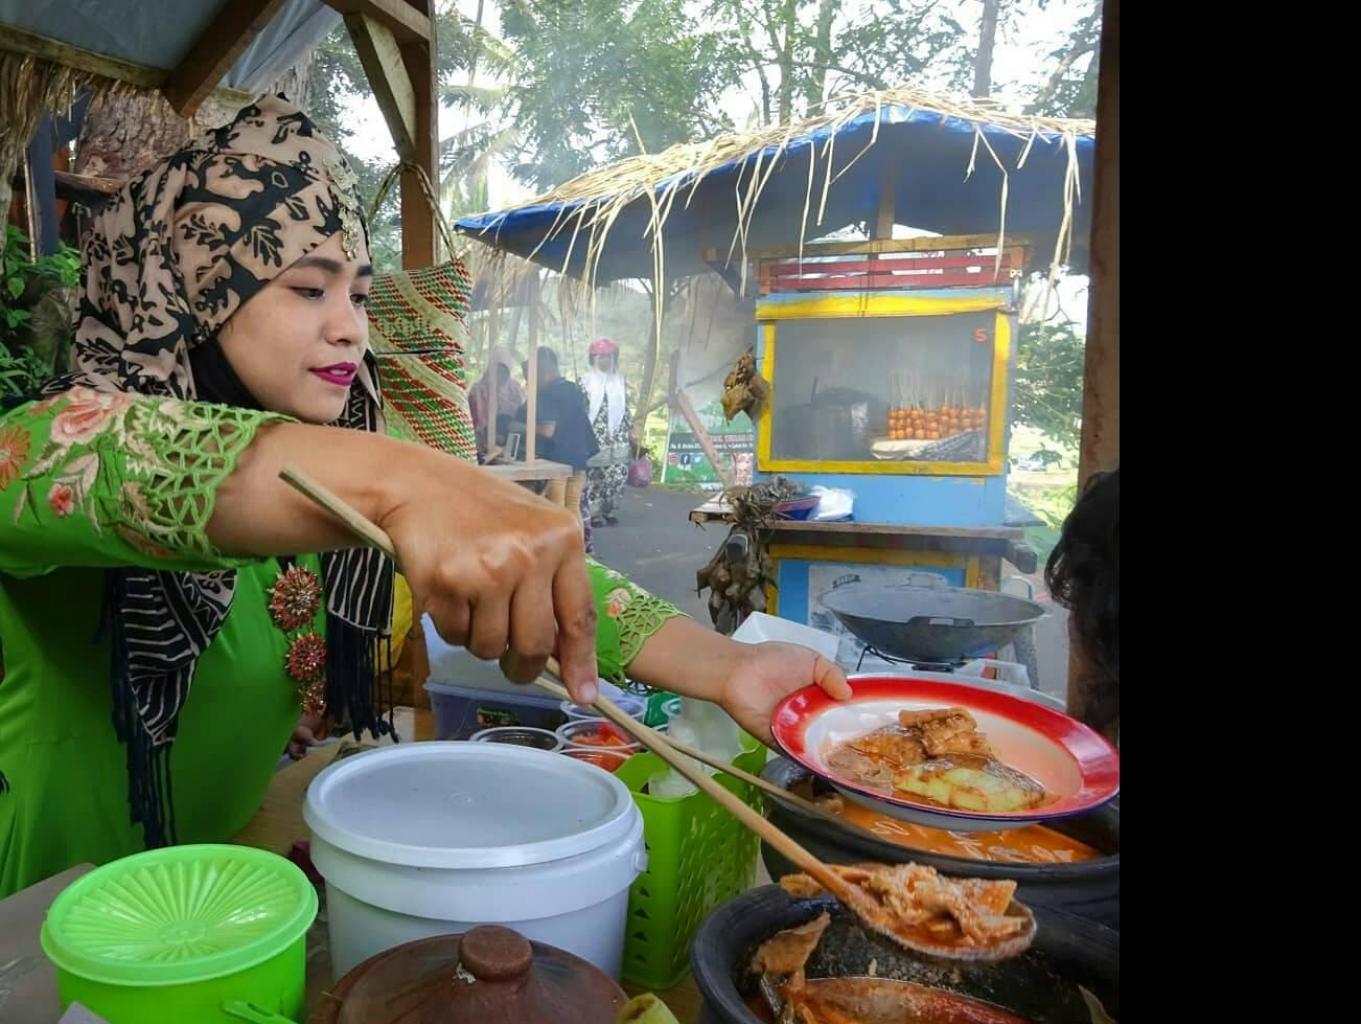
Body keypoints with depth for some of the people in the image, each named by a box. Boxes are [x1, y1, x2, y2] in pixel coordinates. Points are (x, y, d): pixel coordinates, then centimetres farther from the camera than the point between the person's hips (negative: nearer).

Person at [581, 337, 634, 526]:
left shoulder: (620, 380, 11)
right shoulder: (586, 380, 0)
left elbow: (625, 409, 14)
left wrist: (631, 434, 11)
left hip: (618, 437, 3)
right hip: (595, 437, -3)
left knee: (618, 474, -1)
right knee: (594, 475, -2)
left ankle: (610, 510, 13)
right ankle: (595, 512, 8)